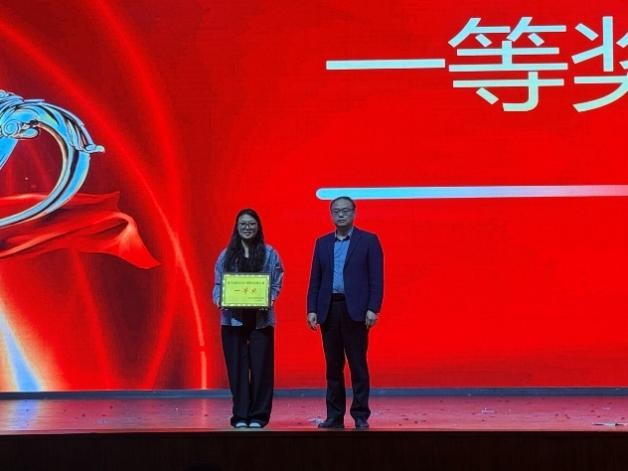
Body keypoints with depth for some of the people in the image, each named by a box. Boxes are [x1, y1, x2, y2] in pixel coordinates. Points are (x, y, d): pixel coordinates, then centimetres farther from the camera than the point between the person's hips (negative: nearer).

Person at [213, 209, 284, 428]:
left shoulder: (269, 254, 5)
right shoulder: (226, 255, 8)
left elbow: (276, 284, 2)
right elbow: (218, 283, 8)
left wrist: (269, 300, -15)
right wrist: (219, 300, -11)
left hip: (260, 318, -1)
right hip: (232, 318, 1)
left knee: (261, 366, -1)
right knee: (237, 367, 2)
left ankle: (258, 415, 8)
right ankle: (240, 415, 9)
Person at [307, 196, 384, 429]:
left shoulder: (368, 240, 2)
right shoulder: (322, 243, 13)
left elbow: (376, 278, -3)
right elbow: (315, 279, 12)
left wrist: (373, 309, -12)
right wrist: (312, 309, 3)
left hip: (355, 310, -4)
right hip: (328, 309, 4)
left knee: (358, 365, -1)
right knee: (333, 365, 7)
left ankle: (361, 416, 5)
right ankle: (334, 416, 12)